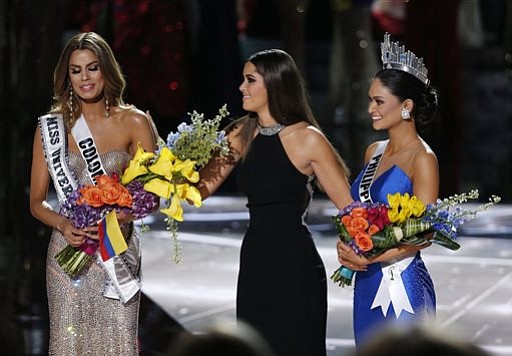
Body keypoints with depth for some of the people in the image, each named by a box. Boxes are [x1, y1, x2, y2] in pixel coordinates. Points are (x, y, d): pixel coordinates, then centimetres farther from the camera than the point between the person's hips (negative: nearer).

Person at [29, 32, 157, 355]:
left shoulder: (134, 122, 0)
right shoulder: (51, 127, 4)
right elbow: (37, 201, 7)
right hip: (69, 252, 1)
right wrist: (64, 224, -14)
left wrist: (117, 217, -19)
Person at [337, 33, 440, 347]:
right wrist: (346, 247, 0)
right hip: (367, 282, 7)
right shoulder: (374, 152, 11)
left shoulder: (422, 159, -11)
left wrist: (370, 258, -24)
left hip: (401, 284, -7)